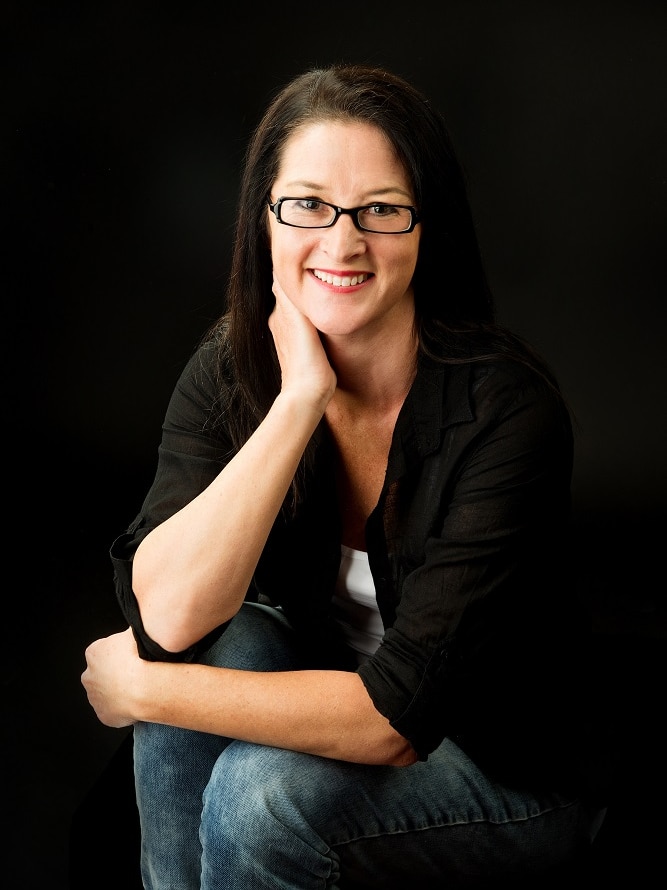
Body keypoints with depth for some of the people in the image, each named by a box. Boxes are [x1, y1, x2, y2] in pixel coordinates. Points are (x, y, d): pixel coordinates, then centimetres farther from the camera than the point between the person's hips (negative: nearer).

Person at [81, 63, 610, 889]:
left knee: (260, 790, -28)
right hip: (325, 714, 4)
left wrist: (142, 688, -23)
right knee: (214, 646, -25)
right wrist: (300, 398, -30)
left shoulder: (505, 407, -27)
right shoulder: (232, 367, -11)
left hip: (505, 768, -4)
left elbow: (394, 715, -30)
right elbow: (166, 614, -26)